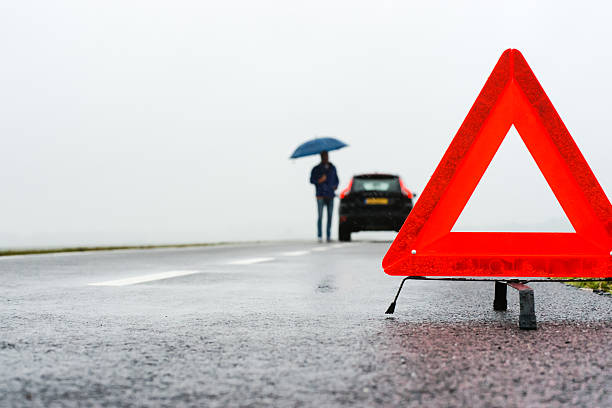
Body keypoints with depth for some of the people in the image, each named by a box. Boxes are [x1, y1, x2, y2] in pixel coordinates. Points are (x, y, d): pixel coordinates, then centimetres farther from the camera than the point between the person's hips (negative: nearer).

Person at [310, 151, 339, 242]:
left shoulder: (332, 168, 13)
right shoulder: (316, 169, 2)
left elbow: (336, 179, 21)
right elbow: (311, 180, -2)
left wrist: (336, 186, 1)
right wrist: (319, 180, -20)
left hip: (330, 196, 3)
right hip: (321, 196, -3)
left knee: (330, 216, 0)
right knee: (320, 216, -7)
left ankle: (329, 236, 5)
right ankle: (319, 236, -4)